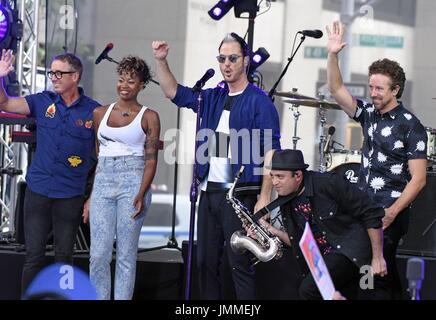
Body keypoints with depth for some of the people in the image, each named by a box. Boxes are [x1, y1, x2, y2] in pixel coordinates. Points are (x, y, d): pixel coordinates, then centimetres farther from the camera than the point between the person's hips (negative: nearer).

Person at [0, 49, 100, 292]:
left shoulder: (93, 111, -6)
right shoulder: (44, 102, 1)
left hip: (71, 196, -2)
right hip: (37, 190, 2)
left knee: (64, 256, 10)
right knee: (33, 256, 5)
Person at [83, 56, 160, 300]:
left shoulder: (148, 117, 4)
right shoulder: (101, 113, 14)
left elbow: (151, 159, -1)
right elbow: (94, 156, 17)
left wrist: (141, 194, -15)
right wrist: (89, 198, 12)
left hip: (133, 183, -3)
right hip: (103, 182, 3)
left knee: (126, 255, -2)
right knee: (99, 254, -4)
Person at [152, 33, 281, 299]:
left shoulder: (259, 101, -7)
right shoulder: (213, 98, 13)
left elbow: (271, 153, -11)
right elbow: (174, 93, 20)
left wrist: (264, 197, -18)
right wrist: (161, 61, 4)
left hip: (240, 194, -7)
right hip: (209, 192, 7)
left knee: (240, 264, -7)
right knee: (206, 262, 10)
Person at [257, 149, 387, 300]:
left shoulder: (328, 183, -17)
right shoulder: (286, 202, 3)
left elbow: (371, 214, -13)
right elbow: (299, 242, 14)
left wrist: (378, 258, -12)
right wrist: (270, 229, 0)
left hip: (350, 251, -8)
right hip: (325, 259, 8)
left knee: (309, 289, -25)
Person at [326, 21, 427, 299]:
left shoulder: (410, 126, -11)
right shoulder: (369, 114, 8)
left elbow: (418, 179, -13)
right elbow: (337, 90, 2)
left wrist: (391, 213, -22)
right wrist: (333, 56, -13)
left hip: (391, 213, -7)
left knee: (378, 271, -12)